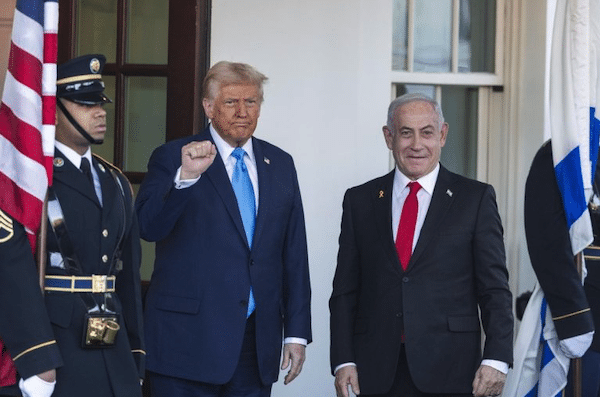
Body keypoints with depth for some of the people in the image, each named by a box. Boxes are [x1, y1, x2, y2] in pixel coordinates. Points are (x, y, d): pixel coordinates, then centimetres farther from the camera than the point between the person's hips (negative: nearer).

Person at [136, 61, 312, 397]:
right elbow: (148, 227, -16)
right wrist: (185, 177, -30)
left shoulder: (281, 164, 12)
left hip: (257, 342, 4)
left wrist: (297, 332, 10)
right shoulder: (172, 158, -1)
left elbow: (294, 255, 13)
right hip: (188, 340, -4)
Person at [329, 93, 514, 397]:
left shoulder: (475, 198, 4)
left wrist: (496, 359, -10)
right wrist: (343, 361, -2)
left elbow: (495, 289, 0)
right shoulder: (359, 201, 10)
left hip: (449, 372, -2)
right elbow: (345, 291, 8)